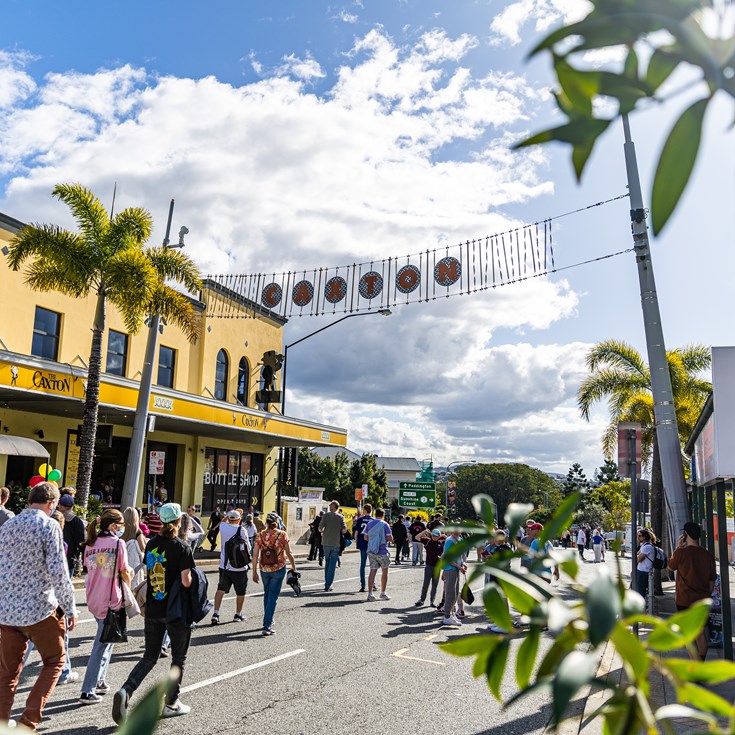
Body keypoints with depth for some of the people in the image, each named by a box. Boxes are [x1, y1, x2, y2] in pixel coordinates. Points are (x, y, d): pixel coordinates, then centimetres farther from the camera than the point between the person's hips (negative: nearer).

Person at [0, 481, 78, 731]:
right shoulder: (49, 526, -12)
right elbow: (58, 573, -14)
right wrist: (70, 608, -6)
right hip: (39, 609, -6)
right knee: (55, 661, 12)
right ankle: (28, 721, 4)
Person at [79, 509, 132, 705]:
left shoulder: (90, 544, 6)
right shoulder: (118, 543, -12)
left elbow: (89, 569, 10)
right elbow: (125, 573, -8)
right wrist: (128, 582, 10)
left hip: (93, 599, 7)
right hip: (110, 600, -7)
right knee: (101, 644, 1)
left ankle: (99, 681, 27)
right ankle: (87, 691, 3)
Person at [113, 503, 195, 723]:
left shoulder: (151, 544, 2)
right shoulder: (181, 548, -15)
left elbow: (149, 572, 11)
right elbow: (186, 581, -21)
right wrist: (194, 579, 0)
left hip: (153, 610, 5)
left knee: (149, 657, 16)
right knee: (178, 659, 13)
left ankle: (125, 691, -4)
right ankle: (171, 703, 21)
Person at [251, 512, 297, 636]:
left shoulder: (260, 535, -2)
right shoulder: (283, 535, -8)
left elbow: (255, 555, -3)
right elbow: (289, 554, -6)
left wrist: (254, 572, 5)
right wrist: (293, 566, 11)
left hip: (264, 570, 3)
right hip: (278, 569, -3)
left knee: (267, 595, 22)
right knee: (273, 597, 3)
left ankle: (268, 621, 35)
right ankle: (267, 626, -4)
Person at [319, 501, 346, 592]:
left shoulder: (325, 515, -4)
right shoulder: (340, 517, -1)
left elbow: (320, 528, -7)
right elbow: (344, 529, -5)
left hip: (326, 542, 1)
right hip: (336, 543, -1)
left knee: (327, 562, 18)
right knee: (332, 564, 3)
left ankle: (327, 583, 21)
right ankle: (328, 585, -2)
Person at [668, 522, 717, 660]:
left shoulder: (681, 552, -15)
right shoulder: (708, 555, 1)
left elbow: (671, 566, 5)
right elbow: (712, 580, 9)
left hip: (685, 600, -5)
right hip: (702, 601, 5)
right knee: (701, 634, 15)